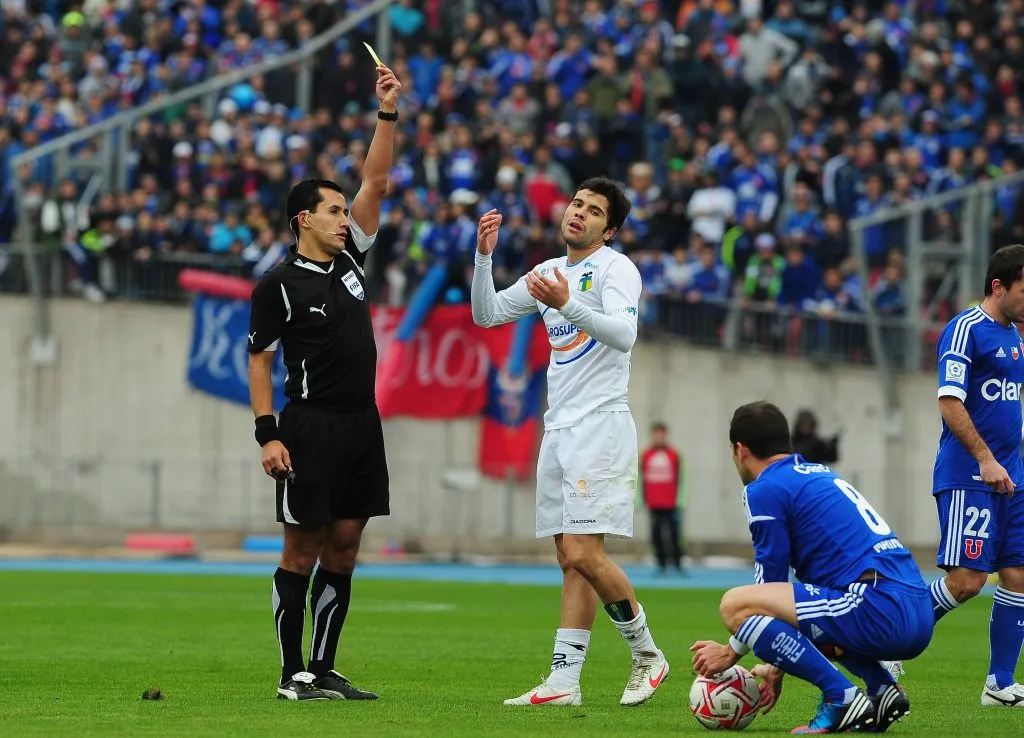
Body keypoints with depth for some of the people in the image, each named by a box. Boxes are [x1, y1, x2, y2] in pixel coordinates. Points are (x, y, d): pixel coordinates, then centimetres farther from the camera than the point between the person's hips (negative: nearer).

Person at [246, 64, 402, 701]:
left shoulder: (350, 259, 11)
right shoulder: (280, 284, -4)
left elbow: (376, 183, 10)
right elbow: (259, 360, -4)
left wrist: (388, 112, 1)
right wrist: (268, 434, -12)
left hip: (363, 425, 7)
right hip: (311, 427, -7)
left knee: (343, 550, 7)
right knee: (303, 552, -4)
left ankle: (324, 670, 12)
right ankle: (293, 676, 0)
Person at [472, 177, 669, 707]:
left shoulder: (615, 268, -5)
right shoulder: (549, 272, 18)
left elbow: (624, 333, -22)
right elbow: (486, 314, 19)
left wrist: (566, 305, -35)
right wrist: (484, 254, 5)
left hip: (600, 422, -8)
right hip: (558, 426, 8)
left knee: (585, 554, -14)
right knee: (571, 559, 4)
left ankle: (647, 655, 2)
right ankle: (564, 679, 1)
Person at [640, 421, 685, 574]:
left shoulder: (674, 455, 2)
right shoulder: (646, 456, 6)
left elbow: (679, 479, 4)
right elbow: (642, 480, 9)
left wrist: (679, 499, -1)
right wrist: (644, 500, 5)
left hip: (671, 504, -2)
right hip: (654, 505, 2)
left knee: (673, 534, -5)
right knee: (657, 535, 1)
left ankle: (677, 563, 2)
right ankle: (661, 564, 7)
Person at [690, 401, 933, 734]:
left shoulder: (765, 489, 1)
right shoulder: (822, 475, 28)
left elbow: (771, 585, 5)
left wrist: (730, 654, 18)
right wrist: (777, 668, 39)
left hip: (879, 610, -9)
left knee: (735, 605, -10)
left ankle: (841, 697, -10)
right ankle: (883, 689, 11)